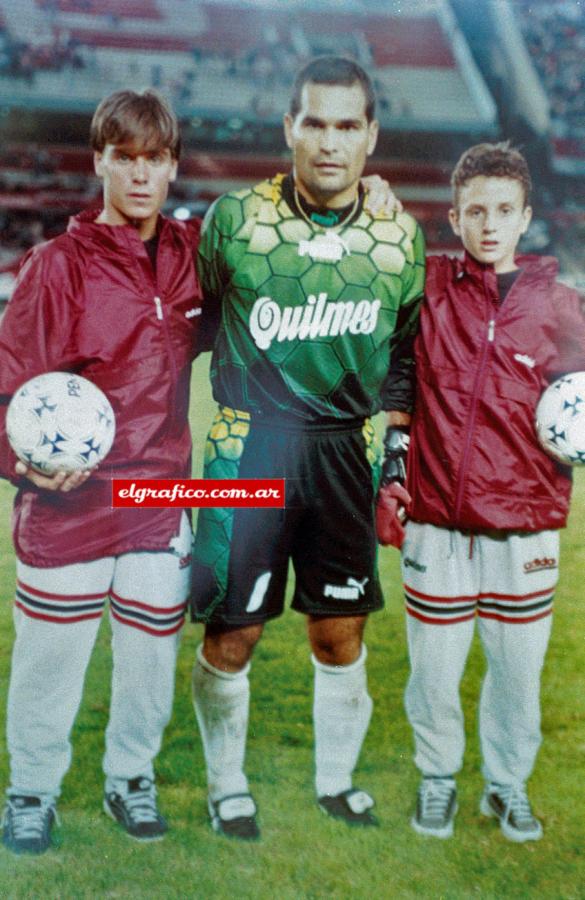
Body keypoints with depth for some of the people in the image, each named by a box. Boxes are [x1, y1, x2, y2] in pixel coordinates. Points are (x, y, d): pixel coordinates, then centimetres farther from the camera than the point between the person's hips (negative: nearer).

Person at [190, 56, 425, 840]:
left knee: (341, 632, 9)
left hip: (346, 447, 2)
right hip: (249, 444, -2)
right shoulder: (235, 219, -5)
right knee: (232, 633, 1)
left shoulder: (398, 237, 2)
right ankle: (226, 786, 25)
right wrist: (241, 392, 7)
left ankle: (336, 781, 31)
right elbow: (201, 321, 9)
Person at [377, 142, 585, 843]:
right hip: (437, 526, 0)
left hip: (524, 531, 1)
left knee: (518, 669, 10)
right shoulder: (427, 288, 0)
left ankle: (508, 785, 33)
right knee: (434, 670, 9)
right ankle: (437, 780, 33)